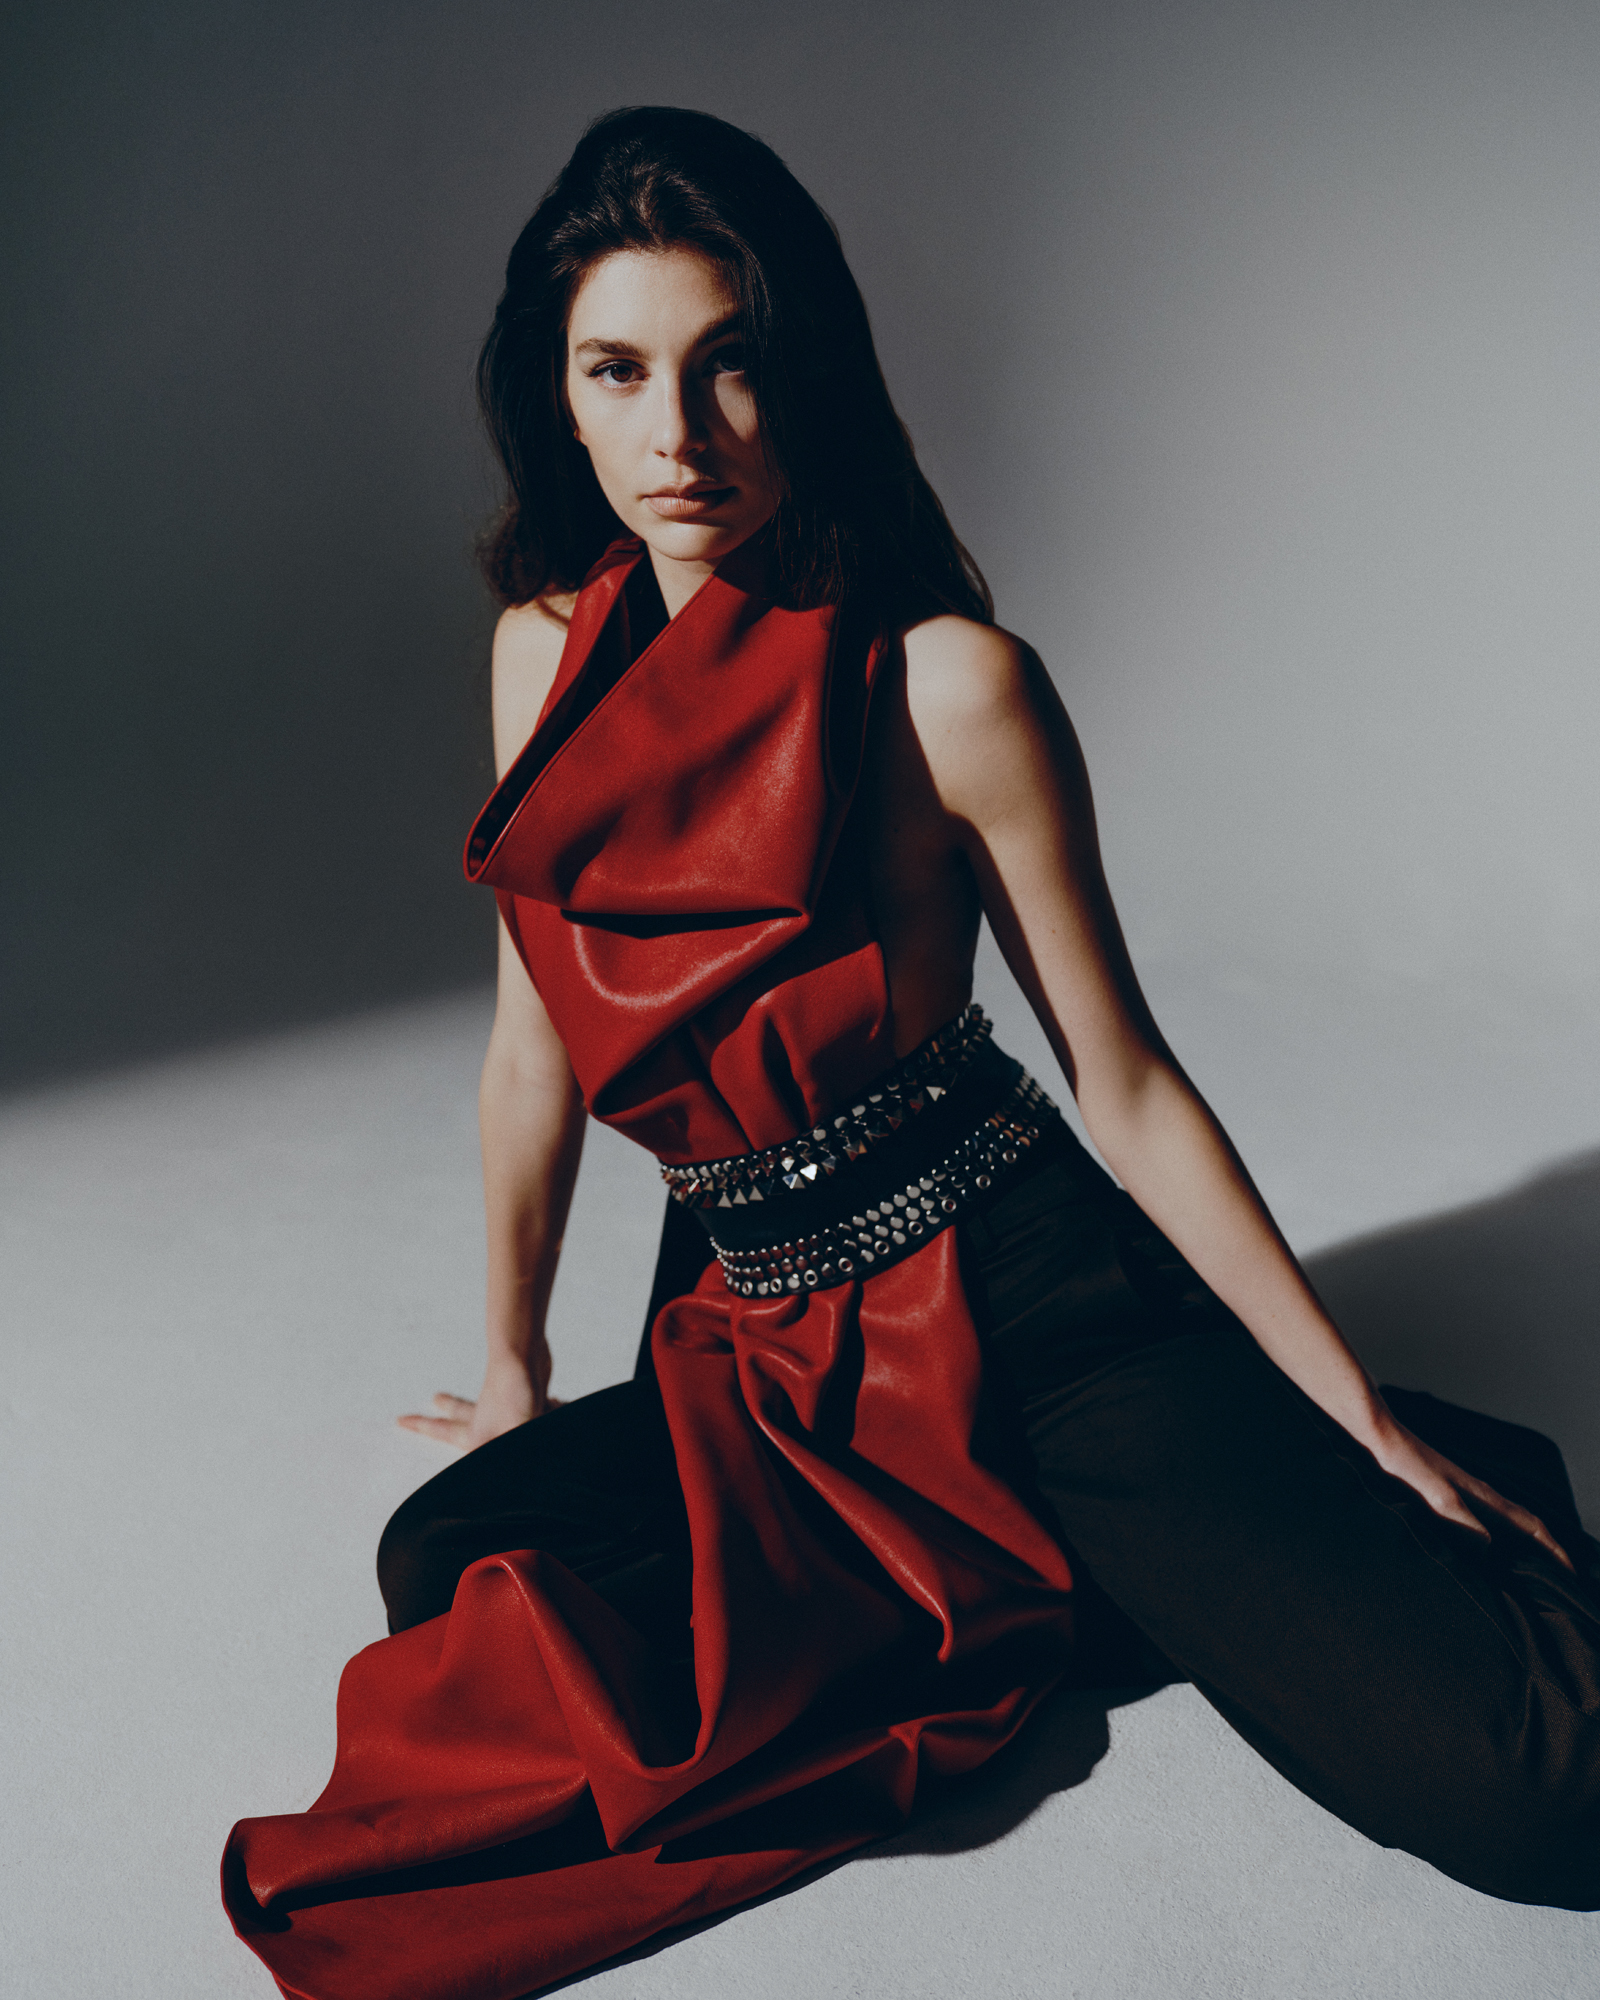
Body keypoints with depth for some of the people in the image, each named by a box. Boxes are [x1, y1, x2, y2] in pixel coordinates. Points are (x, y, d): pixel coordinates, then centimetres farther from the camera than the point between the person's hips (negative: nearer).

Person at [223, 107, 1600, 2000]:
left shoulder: (949, 685, -11)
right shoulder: (547, 647, 4)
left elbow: (1127, 1087, -6)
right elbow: (541, 1037, 11)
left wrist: (1364, 1423, -2)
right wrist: (515, 1372, 19)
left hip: (1017, 1311, -6)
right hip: (756, 1343, 6)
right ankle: (1030, 1589, 1)